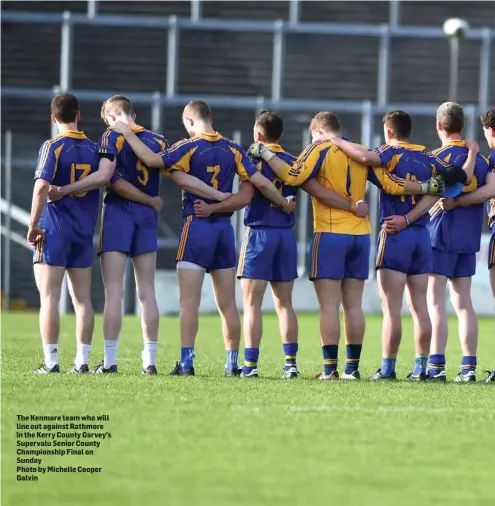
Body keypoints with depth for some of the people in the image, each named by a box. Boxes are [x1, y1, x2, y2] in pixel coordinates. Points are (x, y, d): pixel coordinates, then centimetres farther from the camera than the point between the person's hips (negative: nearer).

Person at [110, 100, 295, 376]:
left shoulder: (190, 147, -9)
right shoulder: (233, 149, 4)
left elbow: (152, 159, -18)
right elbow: (261, 182, 1)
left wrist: (128, 133, -6)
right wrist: (285, 204, 16)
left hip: (196, 227, -5)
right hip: (225, 227, 5)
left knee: (190, 302, -5)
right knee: (228, 304, 9)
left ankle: (186, 363, -10)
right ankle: (233, 364, 11)